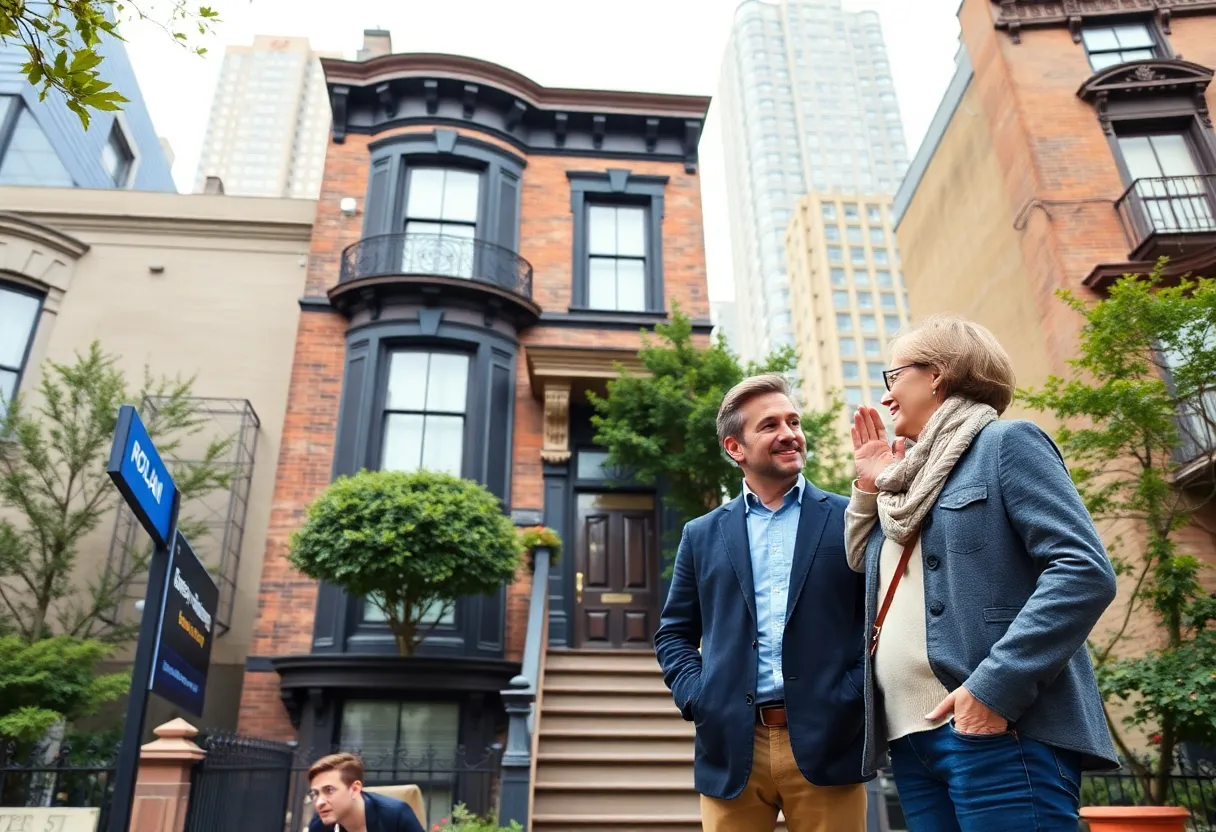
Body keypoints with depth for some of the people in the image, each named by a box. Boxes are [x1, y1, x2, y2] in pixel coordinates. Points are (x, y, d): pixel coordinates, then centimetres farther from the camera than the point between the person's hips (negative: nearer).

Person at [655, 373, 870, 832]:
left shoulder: (850, 519, 5)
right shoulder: (703, 534, 10)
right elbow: (674, 634, 14)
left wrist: (856, 694, -9)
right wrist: (697, 699, -1)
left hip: (826, 742, -1)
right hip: (731, 748, 2)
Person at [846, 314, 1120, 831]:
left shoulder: (1005, 443, -1)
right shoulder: (909, 477, 21)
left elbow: (1086, 571, -13)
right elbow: (865, 575, 23)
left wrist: (994, 688, -21)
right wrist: (868, 488, 16)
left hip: (997, 732, -7)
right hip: (910, 737, 7)